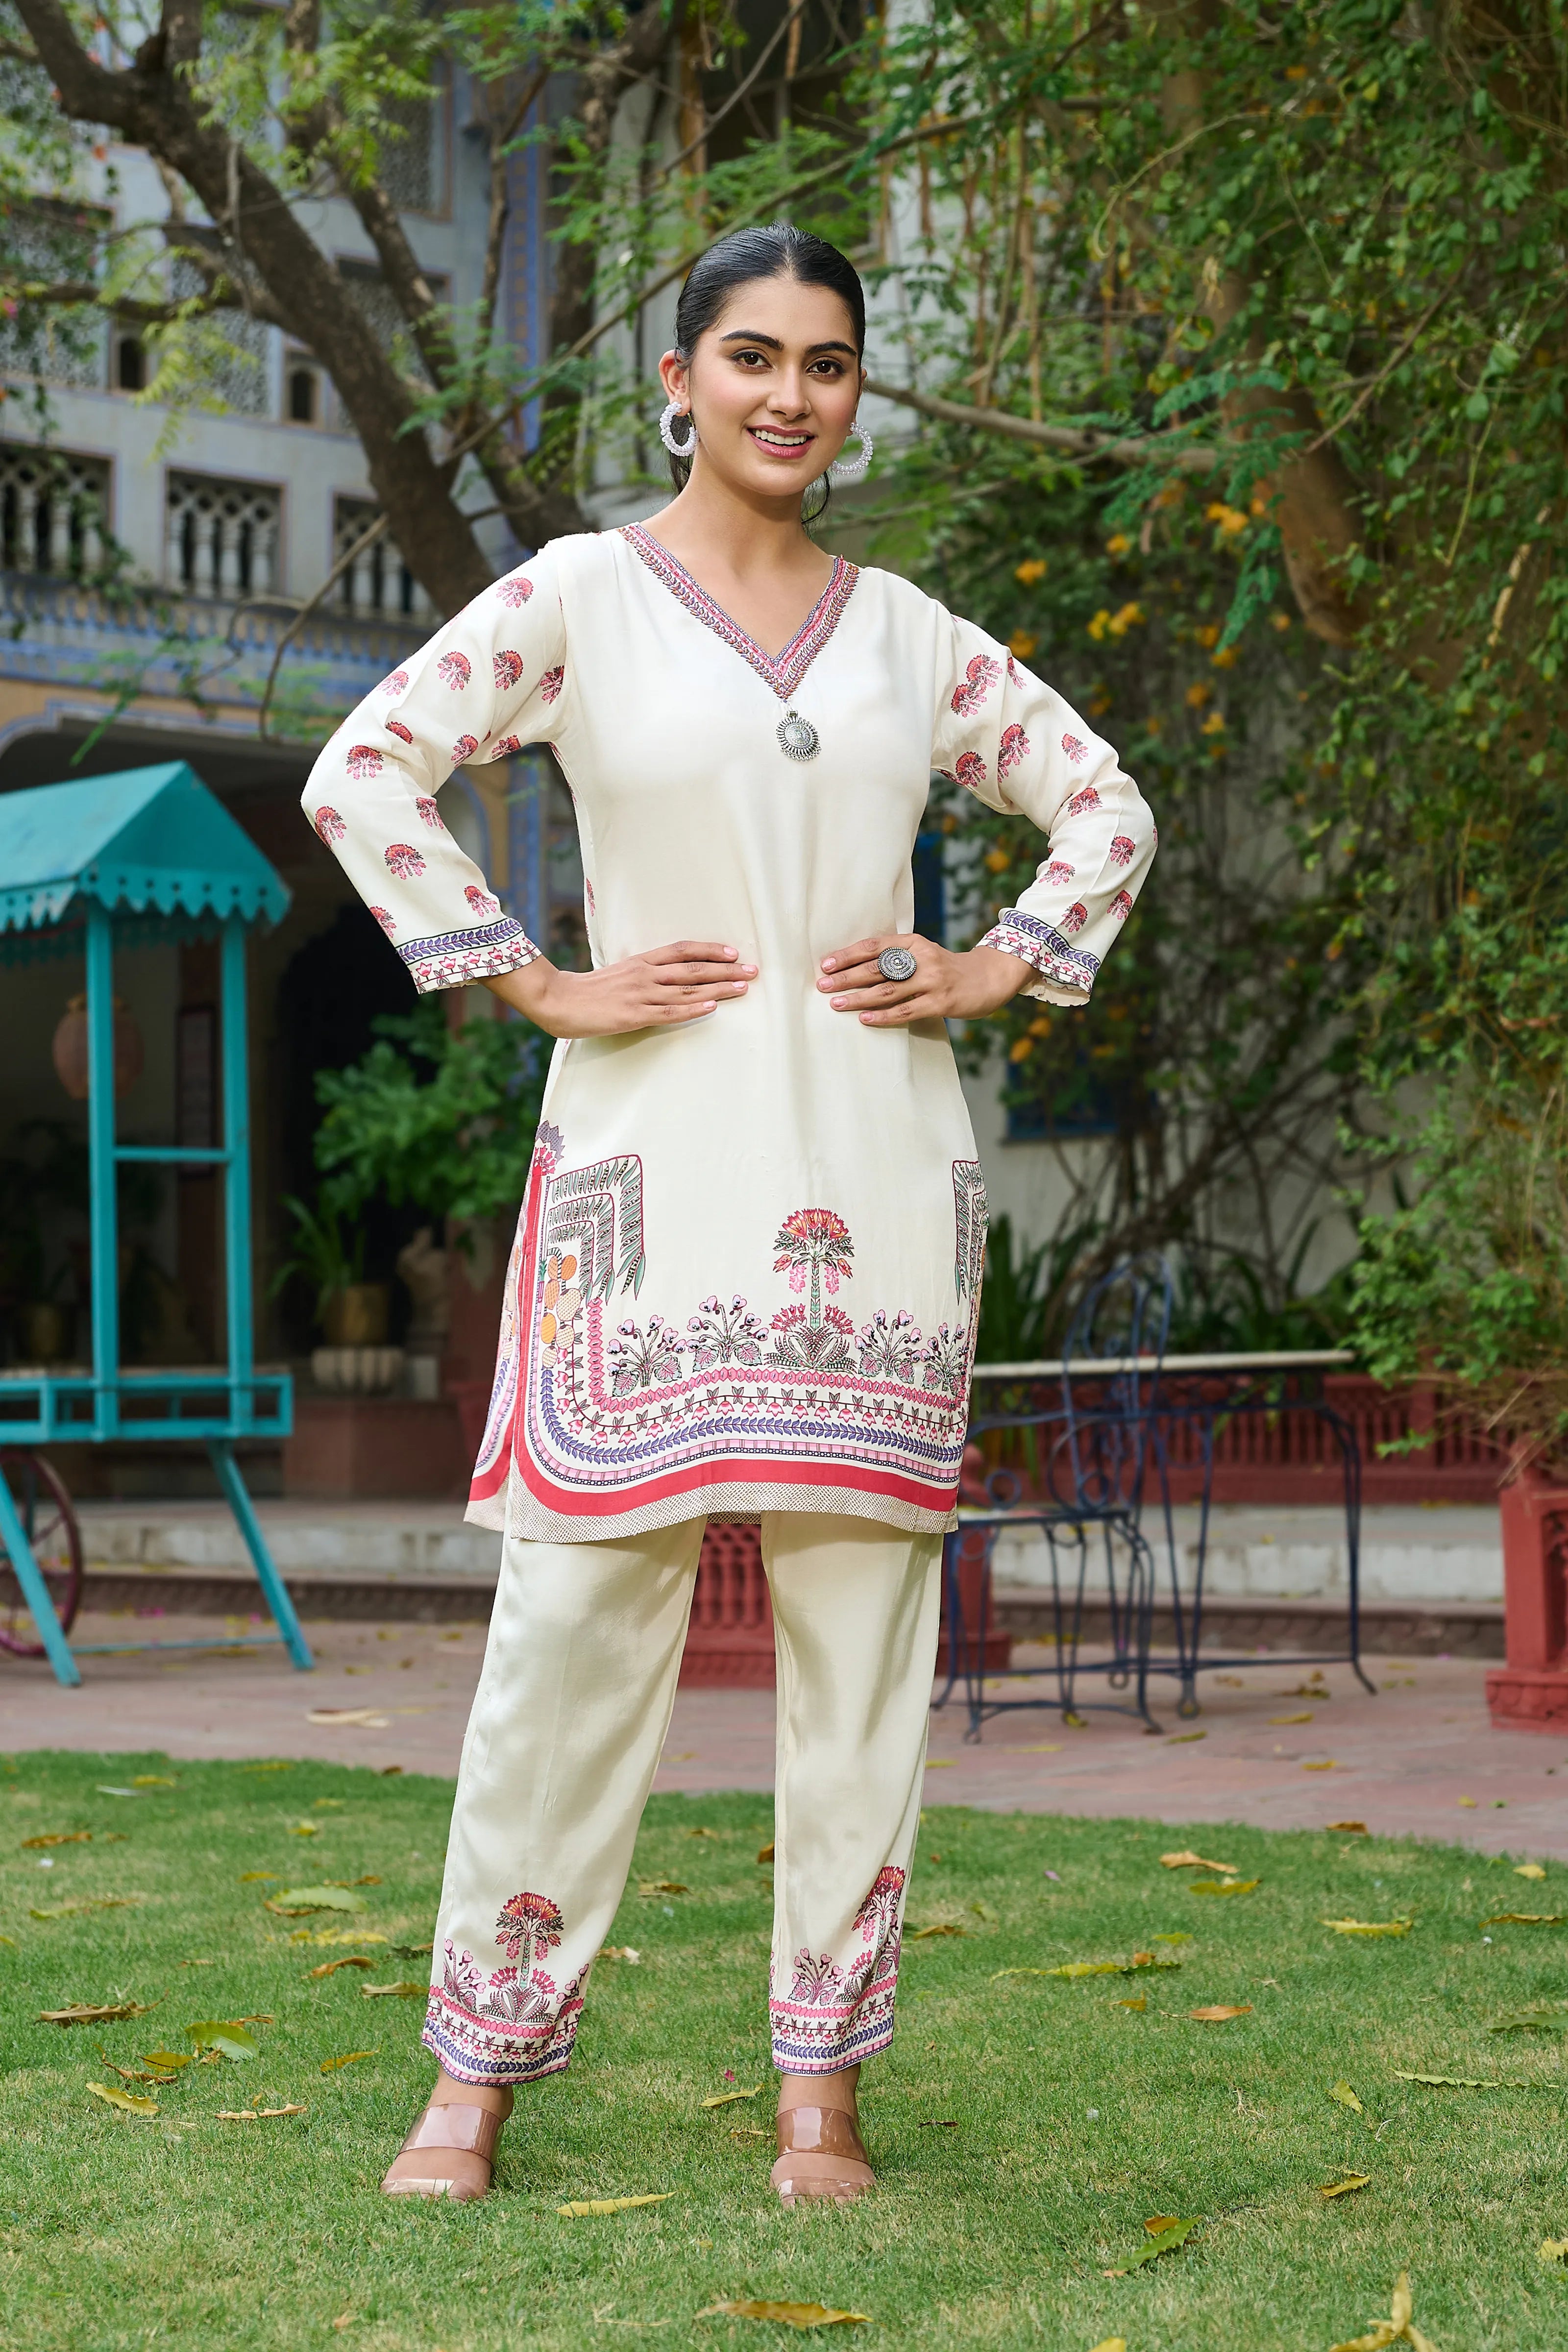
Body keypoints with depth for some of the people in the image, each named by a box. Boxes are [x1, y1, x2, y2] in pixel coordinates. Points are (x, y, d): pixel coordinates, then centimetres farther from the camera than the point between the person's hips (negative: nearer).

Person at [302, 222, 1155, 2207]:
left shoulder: (906, 632, 13)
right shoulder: (579, 596, 3)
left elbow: (1106, 808, 20)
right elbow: (362, 775, -5)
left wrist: (990, 975, 6)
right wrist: (540, 985, -8)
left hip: (872, 1175, 3)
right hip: (655, 1161, -3)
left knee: (860, 1614, 4)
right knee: (580, 1607, -4)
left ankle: (823, 2082, 13)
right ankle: (477, 2070, 9)